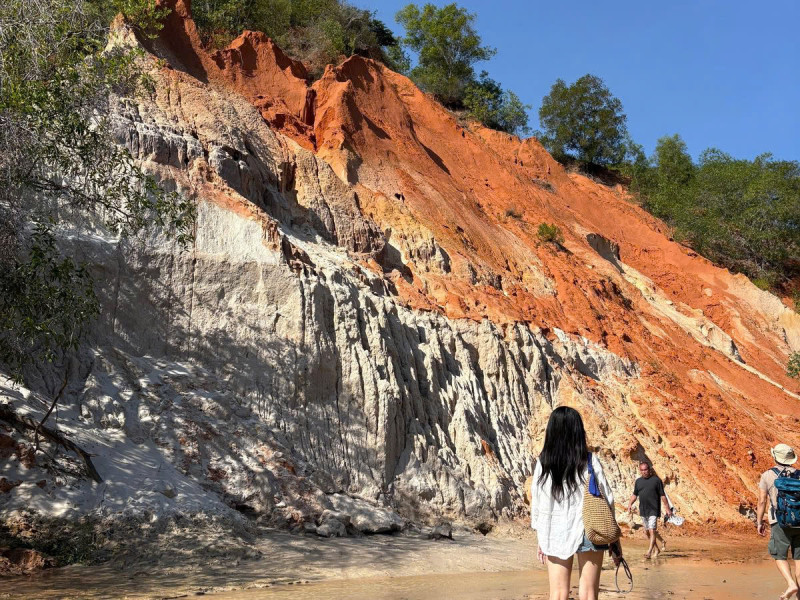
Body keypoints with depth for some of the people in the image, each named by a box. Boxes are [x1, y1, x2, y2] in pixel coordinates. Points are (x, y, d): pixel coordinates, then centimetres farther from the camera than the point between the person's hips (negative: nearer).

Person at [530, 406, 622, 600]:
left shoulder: (543, 463, -4)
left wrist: (541, 540, 12)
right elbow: (607, 500, -4)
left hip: (556, 534, 1)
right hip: (588, 532, -1)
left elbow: (537, 504, 1)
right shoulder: (590, 460, -7)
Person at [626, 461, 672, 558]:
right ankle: (656, 549, 28)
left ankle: (649, 551, -12)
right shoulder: (638, 481, 10)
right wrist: (630, 504, 4)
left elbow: (662, 495, -3)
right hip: (643, 510, 6)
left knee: (652, 531, -13)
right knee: (647, 531, 12)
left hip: (653, 510, -6)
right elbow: (635, 494, 18)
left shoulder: (656, 480, -4)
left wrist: (667, 508, -5)